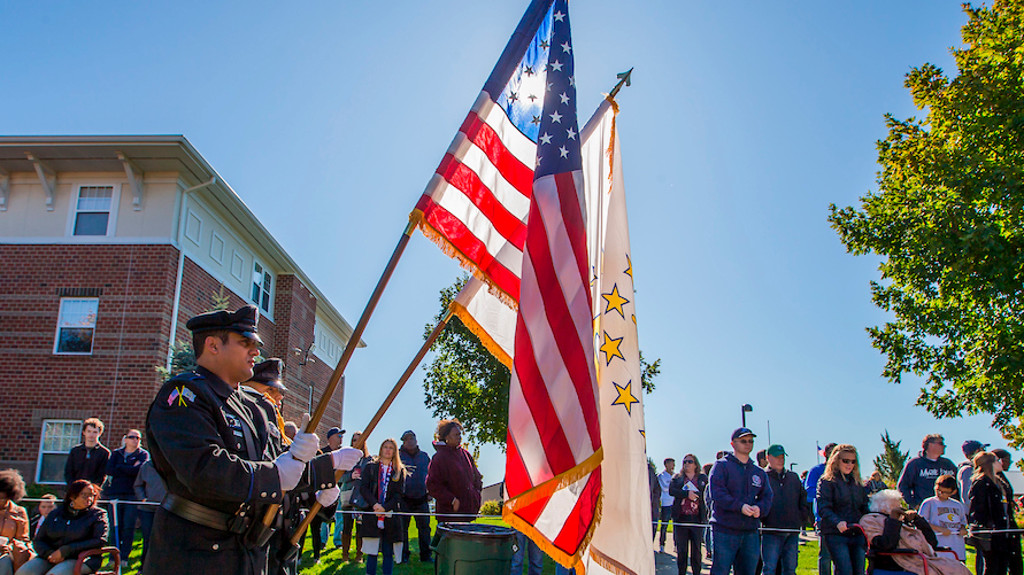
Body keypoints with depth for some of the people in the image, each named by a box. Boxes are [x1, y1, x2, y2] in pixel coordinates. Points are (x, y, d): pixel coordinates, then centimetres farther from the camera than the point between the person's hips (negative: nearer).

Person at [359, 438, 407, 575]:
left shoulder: (400, 471, 10)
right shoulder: (370, 467, 10)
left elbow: (399, 493, 3)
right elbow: (363, 487, 2)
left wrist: (385, 508, -11)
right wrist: (375, 504, -13)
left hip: (390, 516, 0)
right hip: (372, 516, 0)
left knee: (388, 552, 0)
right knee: (372, 551, -2)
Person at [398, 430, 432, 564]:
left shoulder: (424, 456, 13)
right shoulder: (399, 456, 4)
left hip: (421, 499, 2)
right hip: (405, 499, -2)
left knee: (424, 527, 4)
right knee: (402, 527, 0)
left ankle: (425, 555, 13)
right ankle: (403, 555, 11)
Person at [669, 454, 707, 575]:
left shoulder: (703, 478, 12)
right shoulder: (677, 477, 12)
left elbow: (702, 494, 2)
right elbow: (671, 490, -4)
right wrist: (687, 494, -15)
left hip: (697, 518, -1)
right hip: (681, 518, 1)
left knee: (696, 549, 0)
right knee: (681, 550, 4)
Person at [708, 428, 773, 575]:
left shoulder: (759, 472, 17)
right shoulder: (721, 466, 0)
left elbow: (767, 497, 9)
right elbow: (717, 493, -12)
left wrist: (759, 508, -13)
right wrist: (740, 506, -23)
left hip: (751, 532, 5)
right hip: (725, 531, -5)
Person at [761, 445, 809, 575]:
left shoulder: (794, 477, 16)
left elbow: (803, 499, 22)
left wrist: (801, 517, 9)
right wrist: (761, 518, -11)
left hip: (793, 532, 5)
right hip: (771, 532, -5)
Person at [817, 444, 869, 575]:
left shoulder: (857, 482, 19)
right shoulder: (827, 481, -1)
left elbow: (865, 507, 19)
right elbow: (823, 508, -11)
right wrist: (837, 522, -29)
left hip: (857, 534, 6)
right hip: (835, 535, -6)